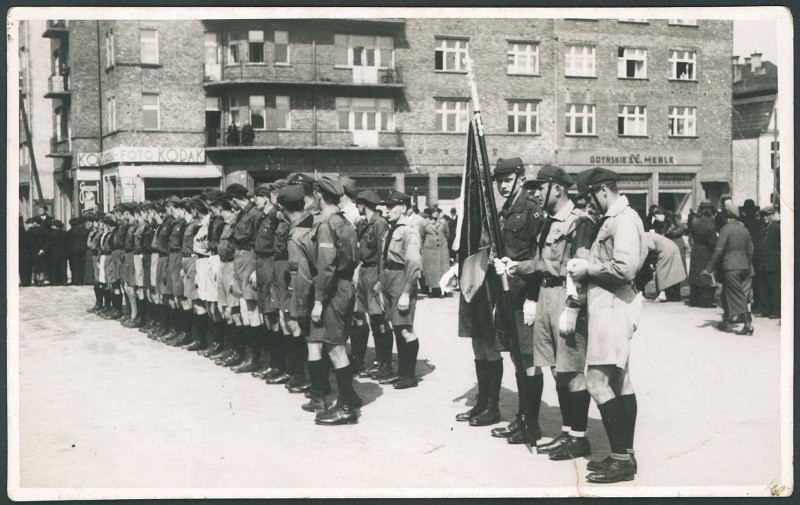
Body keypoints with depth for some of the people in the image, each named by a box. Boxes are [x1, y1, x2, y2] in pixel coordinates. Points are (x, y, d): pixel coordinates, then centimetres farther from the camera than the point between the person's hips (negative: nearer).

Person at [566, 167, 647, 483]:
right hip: (611, 306, 11)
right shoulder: (614, 218, 19)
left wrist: (587, 269, -12)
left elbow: (624, 268, -23)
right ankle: (625, 455, 19)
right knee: (619, 381, 12)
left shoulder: (623, 219, -14)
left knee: (598, 381, -12)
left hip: (613, 306, -11)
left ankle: (621, 459, -8)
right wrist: (585, 267, 6)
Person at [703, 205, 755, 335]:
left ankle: (748, 324, -9)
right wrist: (748, 267, 26)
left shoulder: (726, 229, -11)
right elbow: (750, 250, 15)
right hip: (744, 266, 7)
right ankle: (727, 322, 22)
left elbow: (718, 250, -15)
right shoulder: (744, 229, 9)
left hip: (730, 267, -7)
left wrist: (710, 268, -10)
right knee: (726, 295, 17)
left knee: (737, 296, -4)